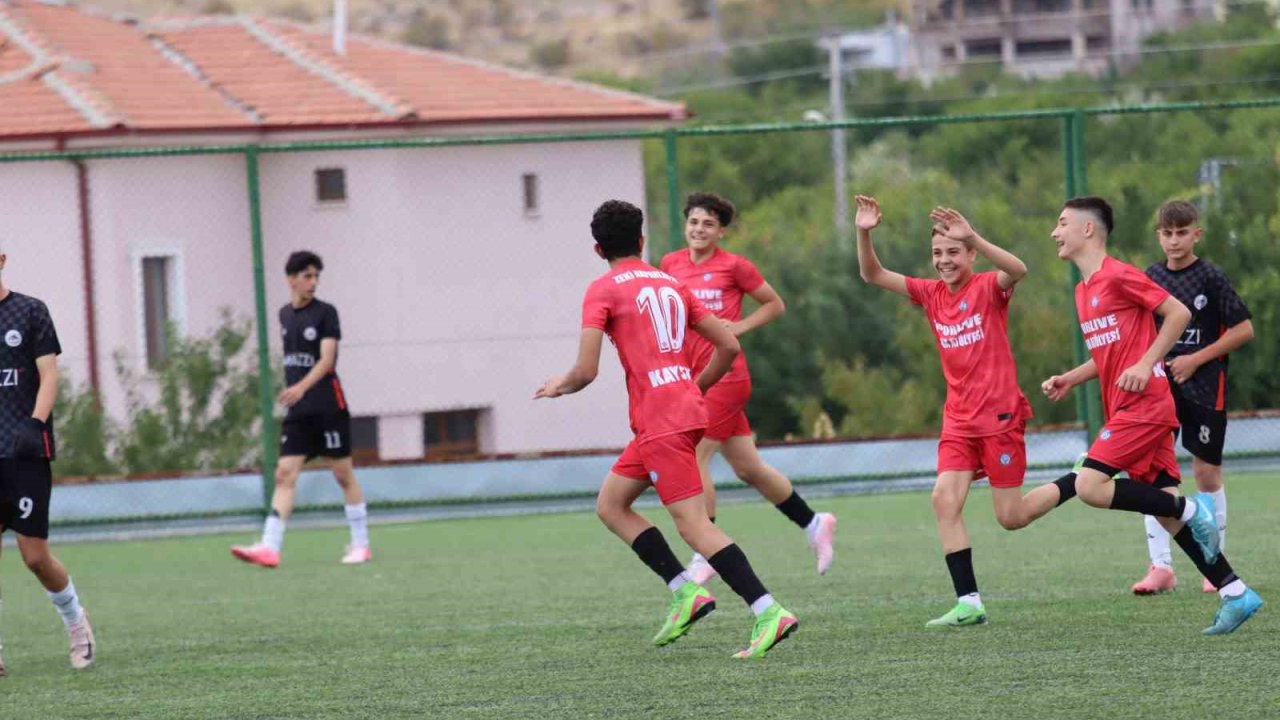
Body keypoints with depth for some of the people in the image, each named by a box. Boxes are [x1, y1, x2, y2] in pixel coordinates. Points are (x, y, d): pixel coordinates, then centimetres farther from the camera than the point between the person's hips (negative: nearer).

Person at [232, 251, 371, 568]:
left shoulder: (325, 313, -6)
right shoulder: (285, 315, 11)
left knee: (344, 475, 2)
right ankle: (270, 548, -16)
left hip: (328, 407, -5)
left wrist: (302, 387, -31)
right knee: (285, 474, -7)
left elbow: (326, 359, -17)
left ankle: (360, 545, 14)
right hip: (298, 411, 5)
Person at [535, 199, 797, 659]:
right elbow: (728, 347, 15)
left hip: (660, 422, -8)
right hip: (688, 409, 8)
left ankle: (769, 613, -20)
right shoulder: (671, 285, 17)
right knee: (610, 504, 18)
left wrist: (560, 386, 12)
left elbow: (586, 371, -10)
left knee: (694, 526, -10)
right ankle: (685, 592, 7)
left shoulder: (603, 291, -3)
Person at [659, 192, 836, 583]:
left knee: (694, 456, -14)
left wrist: (739, 326, -9)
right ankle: (814, 524, 28)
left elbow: (775, 304, 4)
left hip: (725, 374, -6)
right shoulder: (671, 264, 8)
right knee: (748, 467, 12)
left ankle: (705, 556, -6)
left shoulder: (734, 266, -7)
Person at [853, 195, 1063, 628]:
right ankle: (968, 604, -13)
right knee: (945, 497, -14)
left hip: (1000, 416, -5)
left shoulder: (988, 289, -9)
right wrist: (864, 234, -13)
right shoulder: (931, 294, 7)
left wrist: (972, 238, -43)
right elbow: (873, 275, 6)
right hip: (959, 421, 5)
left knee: (1011, 518, -2)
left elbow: (1018, 271, -31)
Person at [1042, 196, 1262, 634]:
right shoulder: (1084, 290, 18)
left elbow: (1178, 313, -12)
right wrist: (1070, 380, 13)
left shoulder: (1118, 277, -11)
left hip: (1142, 405, -9)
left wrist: (1146, 365, -18)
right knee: (1166, 511, 4)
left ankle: (1192, 510, -10)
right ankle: (1235, 593, 5)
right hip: (1126, 410, 9)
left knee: (1089, 486, -18)